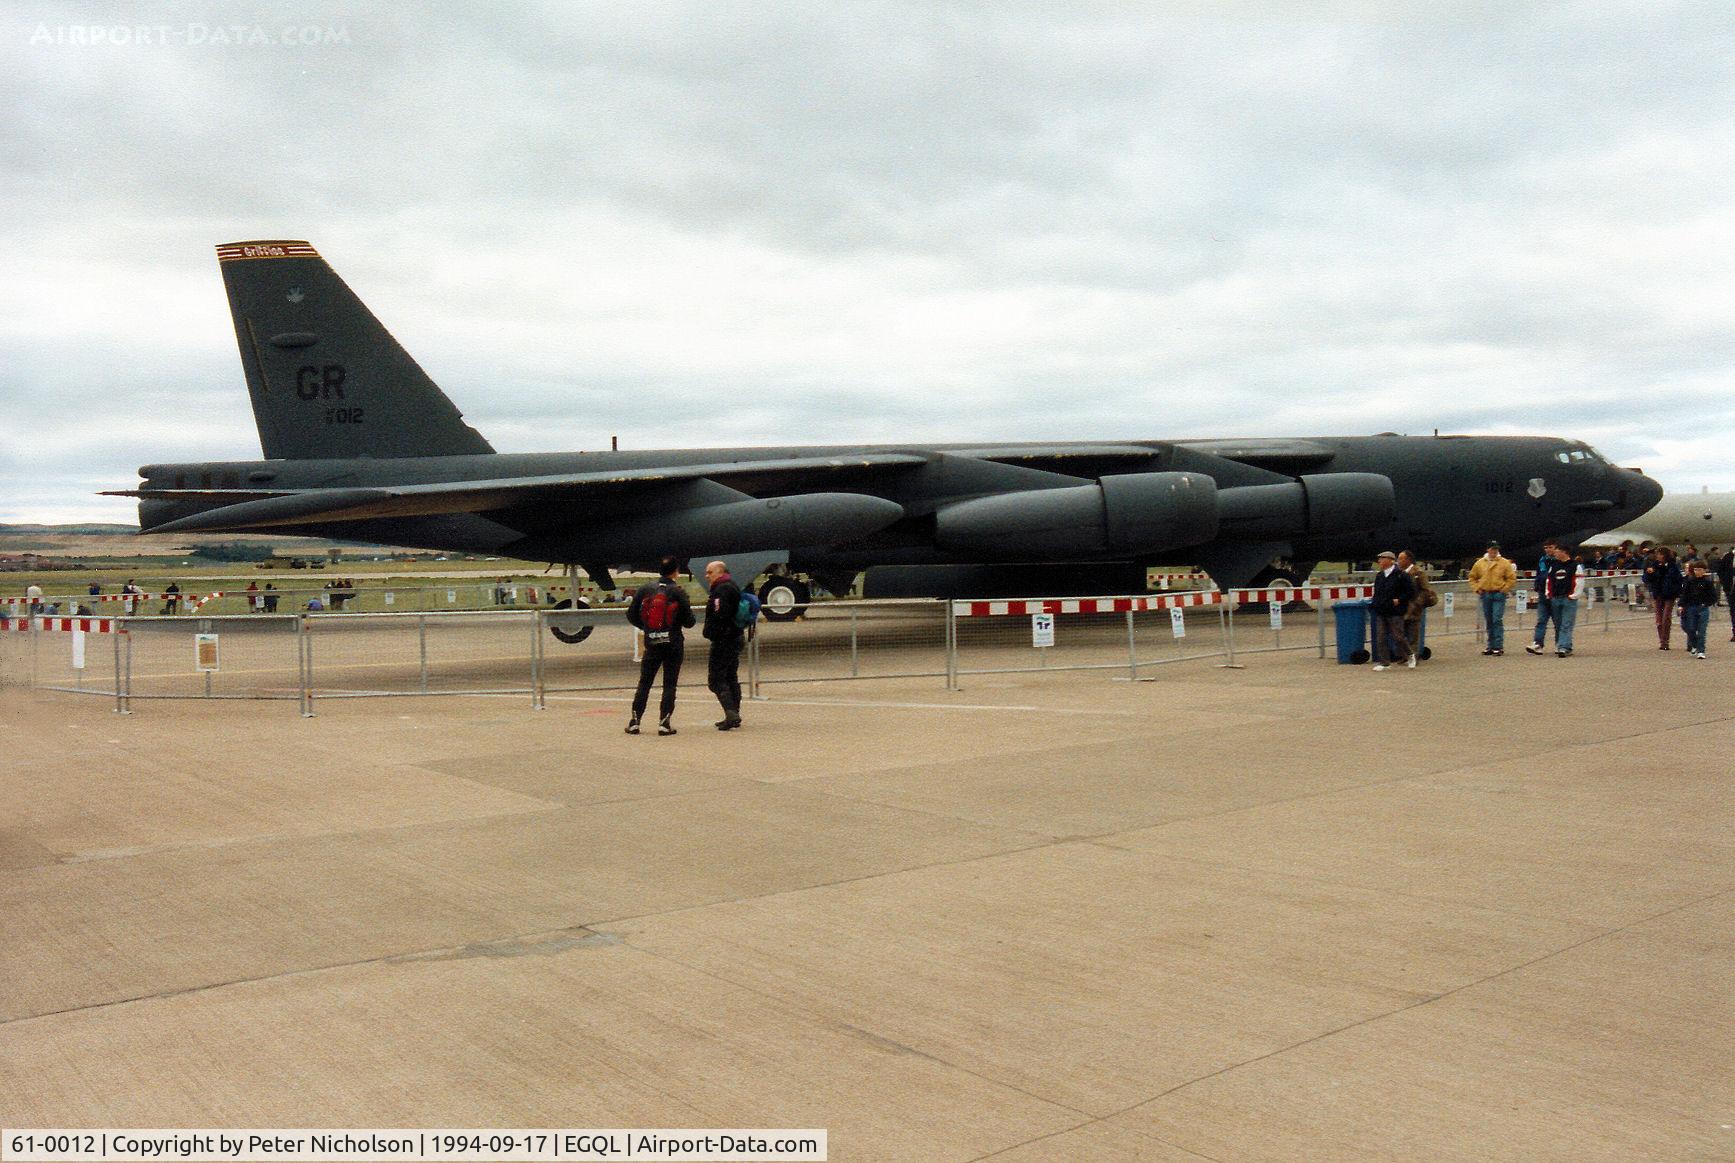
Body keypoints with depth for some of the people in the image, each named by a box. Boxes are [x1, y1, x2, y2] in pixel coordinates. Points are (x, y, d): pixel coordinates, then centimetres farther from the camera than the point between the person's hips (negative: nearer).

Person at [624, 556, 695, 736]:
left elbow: (631, 615, 3)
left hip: (651, 642, 3)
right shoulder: (678, 591, -8)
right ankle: (664, 722, 0)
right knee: (669, 684, 4)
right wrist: (687, 604, 12)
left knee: (644, 682, 11)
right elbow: (689, 621, -8)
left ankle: (634, 721, 9)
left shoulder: (645, 589, 1)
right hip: (673, 643, -3)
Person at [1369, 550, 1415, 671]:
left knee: (1398, 636, -4)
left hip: (1395, 612, -6)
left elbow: (1411, 591, -7)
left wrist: (1399, 600, -13)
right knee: (1380, 638, 2)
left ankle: (1410, 656, 20)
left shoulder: (1401, 575, -7)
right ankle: (1384, 663, 7)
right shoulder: (1379, 576, 13)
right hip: (1380, 613, 6)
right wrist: (1376, 602, 9)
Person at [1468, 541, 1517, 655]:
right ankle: (1491, 646, 17)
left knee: (1497, 620, -9)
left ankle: (1498, 646, -6)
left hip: (1499, 595, -3)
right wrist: (1477, 589, 4)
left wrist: (1504, 589, -6)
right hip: (1485, 595, 3)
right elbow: (1472, 578, 16)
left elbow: (1512, 579, 1)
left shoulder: (1504, 563, 0)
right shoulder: (1480, 563, 7)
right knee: (1489, 622, 9)